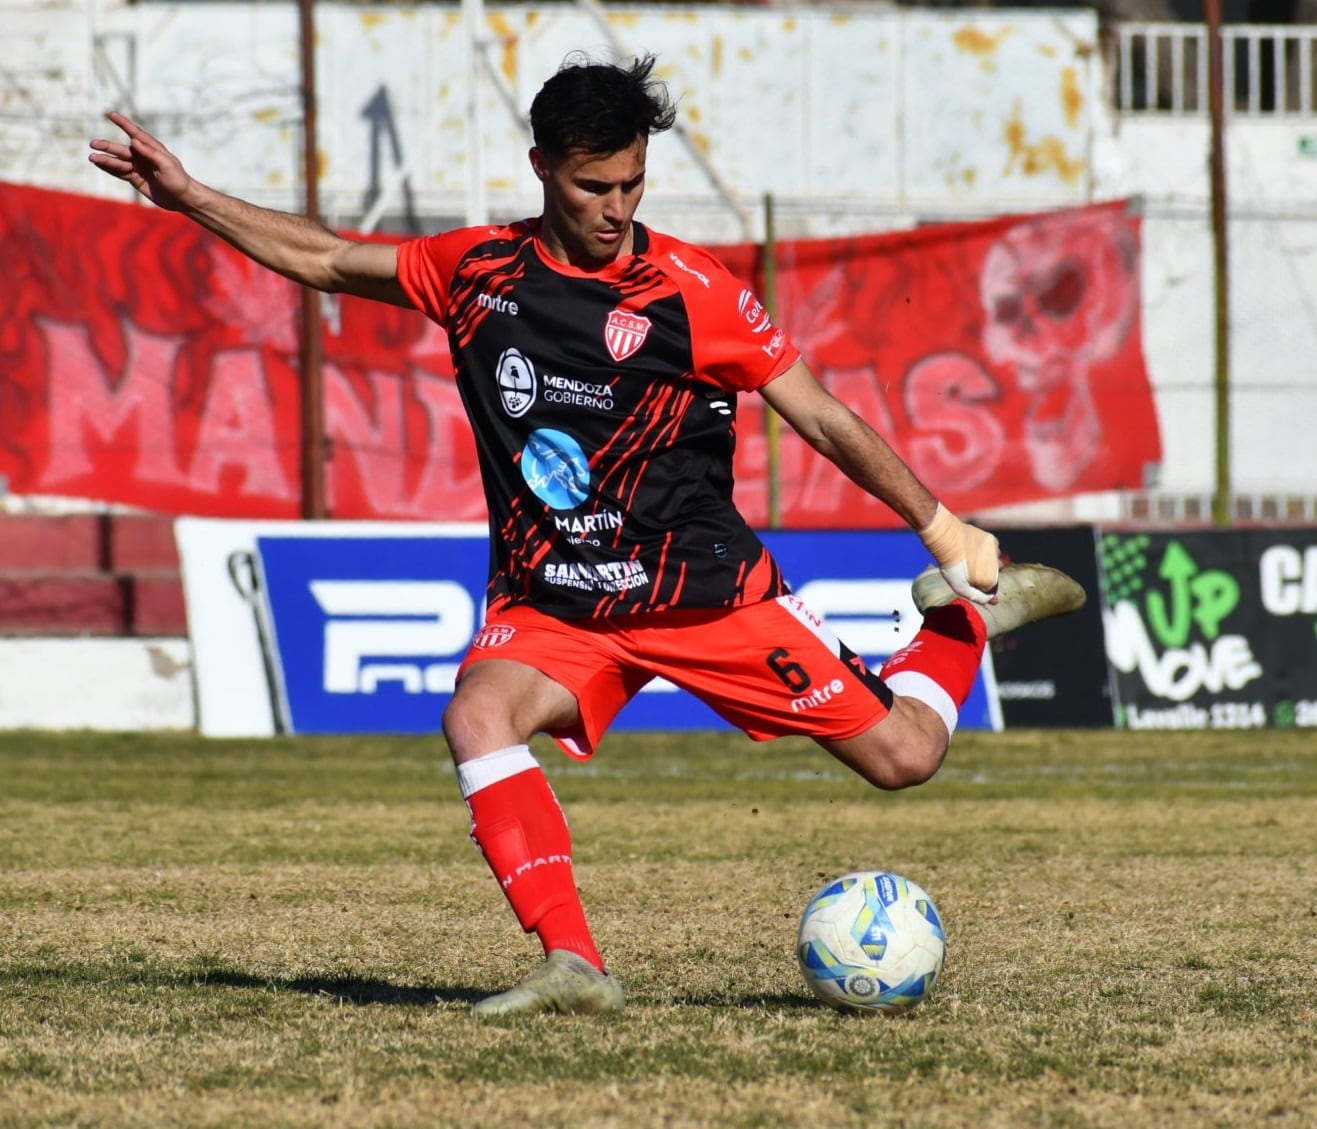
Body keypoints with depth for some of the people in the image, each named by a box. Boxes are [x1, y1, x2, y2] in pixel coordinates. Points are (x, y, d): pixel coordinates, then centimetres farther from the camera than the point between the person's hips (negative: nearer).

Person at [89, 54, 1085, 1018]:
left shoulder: (692, 291, -9)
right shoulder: (479, 269, 1)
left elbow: (823, 419, -4)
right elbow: (326, 259, 14)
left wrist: (941, 526, -4)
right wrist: (187, 196, 11)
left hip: (706, 590, -2)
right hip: (551, 605, 2)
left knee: (906, 754, -7)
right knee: (478, 717, -31)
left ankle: (966, 613, 25)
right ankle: (572, 965, -32)